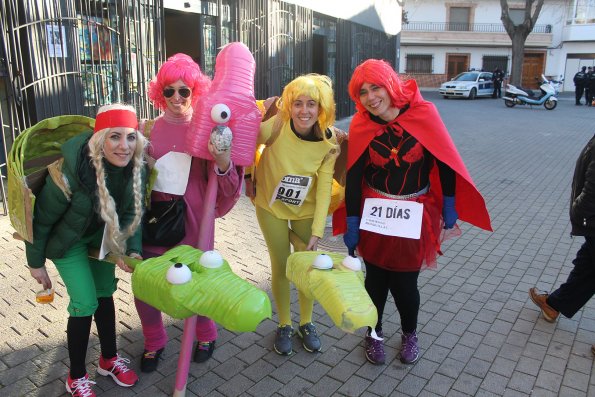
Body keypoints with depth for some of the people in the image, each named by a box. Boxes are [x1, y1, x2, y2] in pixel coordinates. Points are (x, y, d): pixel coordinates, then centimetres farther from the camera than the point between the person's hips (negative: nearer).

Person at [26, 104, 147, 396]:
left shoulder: (135, 167, -23)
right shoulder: (68, 172, -36)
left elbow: (132, 212, -9)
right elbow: (42, 219, -20)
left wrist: (132, 250, -22)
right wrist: (36, 263, -8)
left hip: (103, 234, 5)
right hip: (68, 239, -5)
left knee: (105, 293, 15)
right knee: (85, 303, -6)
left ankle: (109, 359, 35)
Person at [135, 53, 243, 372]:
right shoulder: (148, 129, 1)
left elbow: (226, 188, -8)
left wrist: (224, 164, -26)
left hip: (192, 220, -2)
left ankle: (205, 335, 42)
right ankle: (154, 342, 37)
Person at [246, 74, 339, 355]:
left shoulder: (328, 141, -19)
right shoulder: (275, 127, -25)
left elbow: (324, 187, -17)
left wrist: (317, 231, -19)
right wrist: (249, 179, -4)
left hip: (306, 210, 1)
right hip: (271, 206, -1)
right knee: (280, 266, 7)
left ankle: (306, 323, 33)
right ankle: (284, 325, 29)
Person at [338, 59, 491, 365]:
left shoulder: (423, 113, -12)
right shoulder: (360, 125, -8)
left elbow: (445, 163, -4)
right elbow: (353, 178, -4)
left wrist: (449, 209, -1)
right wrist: (351, 225, -2)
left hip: (416, 215, -1)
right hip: (374, 213, 1)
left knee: (404, 281, 4)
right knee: (376, 278, 10)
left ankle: (410, 334, 36)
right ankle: (374, 333, 37)